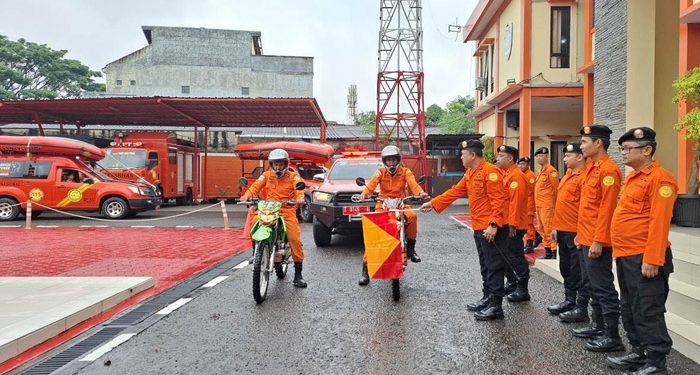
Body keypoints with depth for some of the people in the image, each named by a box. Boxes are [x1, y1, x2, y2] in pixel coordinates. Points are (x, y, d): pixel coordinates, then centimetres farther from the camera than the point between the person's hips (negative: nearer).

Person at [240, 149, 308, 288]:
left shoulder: (293, 176, 9)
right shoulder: (267, 175, 14)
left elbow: (299, 187, -9)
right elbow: (256, 185, -1)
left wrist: (300, 197, -32)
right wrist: (247, 195, -21)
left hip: (287, 210, -2)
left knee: (295, 239, -13)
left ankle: (298, 274, 0)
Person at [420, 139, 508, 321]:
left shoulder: (490, 172, -16)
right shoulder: (470, 174, 14)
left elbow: (498, 201, -21)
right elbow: (455, 191, 17)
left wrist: (493, 225, -24)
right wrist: (433, 203, 15)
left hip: (491, 229, -10)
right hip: (478, 228, 10)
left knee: (494, 266, -3)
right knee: (485, 266, 17)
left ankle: (496, 306, 3)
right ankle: (487, 299, 27)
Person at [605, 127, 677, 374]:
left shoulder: (659, 178, -13)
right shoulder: (633, 178, 16)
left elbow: (659, 222, -19)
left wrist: (652, 260, -22)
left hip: (644, 259, -10)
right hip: (625, 257, 10)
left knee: (648, 312, -1)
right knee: (629, 309, 17)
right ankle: (638, 353, 29)